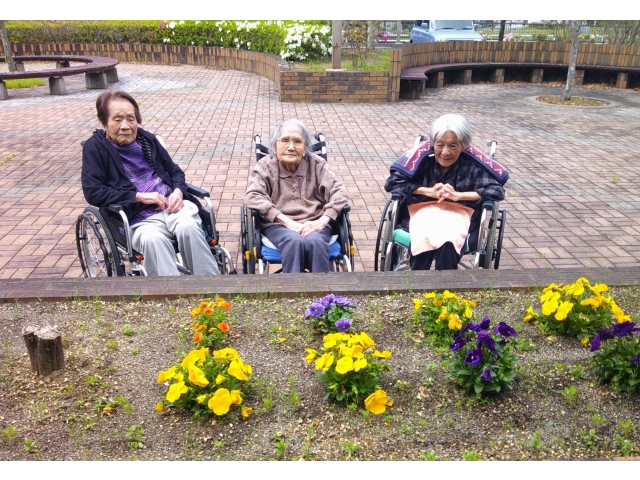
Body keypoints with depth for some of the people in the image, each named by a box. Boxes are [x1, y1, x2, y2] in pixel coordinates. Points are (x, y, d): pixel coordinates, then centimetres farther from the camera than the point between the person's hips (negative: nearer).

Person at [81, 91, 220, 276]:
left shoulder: (147, 139, 16)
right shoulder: (95, 147, 4)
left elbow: (175, 171, 21)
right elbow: (93, 192, -5)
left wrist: (178, 191, -3)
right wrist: (139, 196, -12)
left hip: (172, 206, 3)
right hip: (139, 219, -3)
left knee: (188, 227, -31)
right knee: (152, 239, -37)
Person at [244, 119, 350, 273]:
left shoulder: (316, 164, 14)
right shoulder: (265, 166, 10)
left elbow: (340, 191, 3)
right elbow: (252, 197, -6)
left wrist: (323, 220, -15)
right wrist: (286, 221, -17)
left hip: (313, 225, 1)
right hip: (278, 225, -1)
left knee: (315, 241, -34)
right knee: (294, 241, -35)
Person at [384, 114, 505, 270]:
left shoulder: (472, 166, 2)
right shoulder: (423, 161, 1)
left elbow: (497, 191, -3)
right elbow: (391, 183, 0)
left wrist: (457, 195, -12)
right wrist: (428, 191, -8)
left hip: (457, 215, 0)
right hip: (424, 212, 0)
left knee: (448, 245, -37)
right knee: (422, 243, -36)